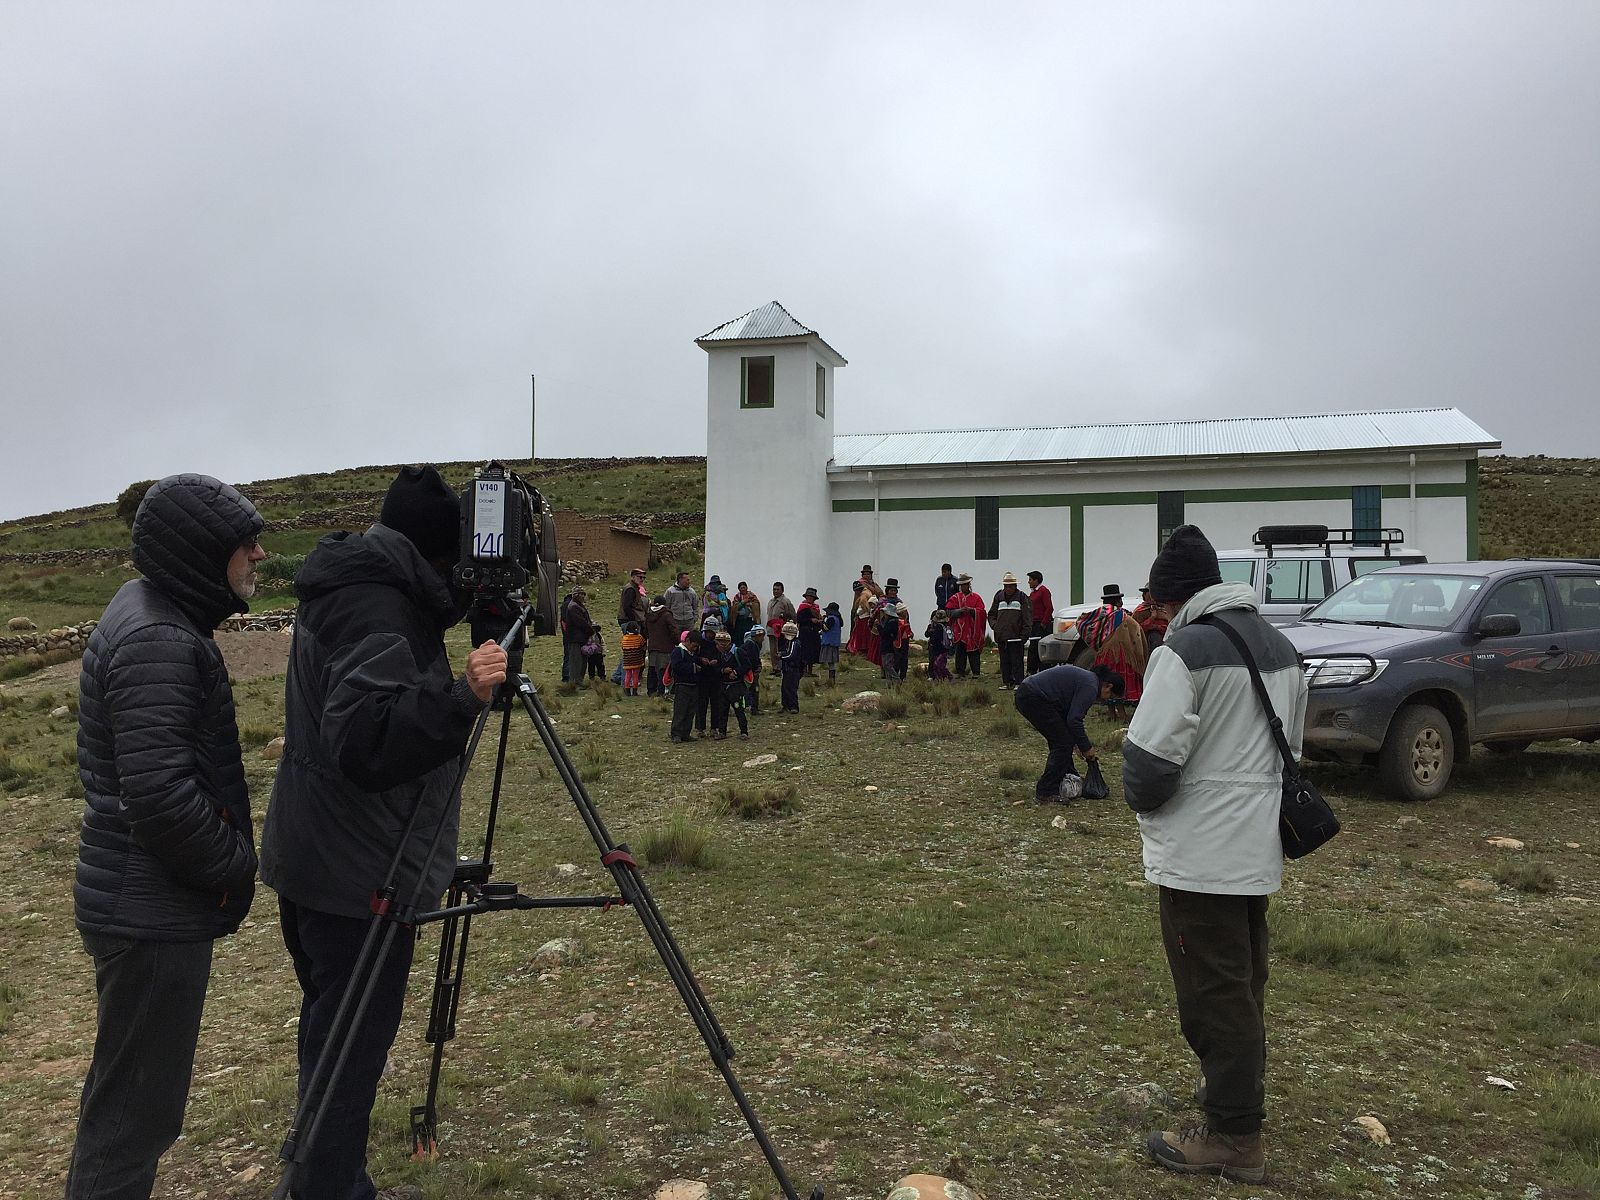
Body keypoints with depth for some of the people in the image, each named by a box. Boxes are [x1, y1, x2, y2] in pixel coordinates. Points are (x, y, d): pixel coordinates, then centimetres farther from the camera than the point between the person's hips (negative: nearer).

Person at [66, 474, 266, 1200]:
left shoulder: (153, 615, 9)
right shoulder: (158, 640, -22)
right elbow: (159, 794, -27)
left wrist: (229, 861, 12)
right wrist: (237, 867, -13)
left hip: (142, 901, 10)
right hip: (152, 915, -10)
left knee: (127, 1096, 22)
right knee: (134, 1110, 3)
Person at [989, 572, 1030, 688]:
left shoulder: (1021, 597, 2)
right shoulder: (999, 596, 13)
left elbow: (1027, 617, 0)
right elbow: (991, 614, 20)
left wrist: (1024, 634, -7)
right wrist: (995, 625, 2)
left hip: (1016, 636, -4)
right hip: (1001, 636, 4)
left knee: (1017, 661, -4)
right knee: (1004, 661, 8)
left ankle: (1018, 682, -1)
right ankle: (1006, 682, 14)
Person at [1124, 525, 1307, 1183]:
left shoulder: (1184, 650, -19)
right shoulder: (1281, 648, 10)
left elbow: (1149, 760, -22)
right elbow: (1291, 747, 18)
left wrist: (1143, 801, -1)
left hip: (1200, 856, -9)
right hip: (1259, 851, 9)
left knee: (1213, 994, 2)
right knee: (1245, 986, 22)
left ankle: (1233, 1137, 11)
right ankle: (1246, 1099, 38)